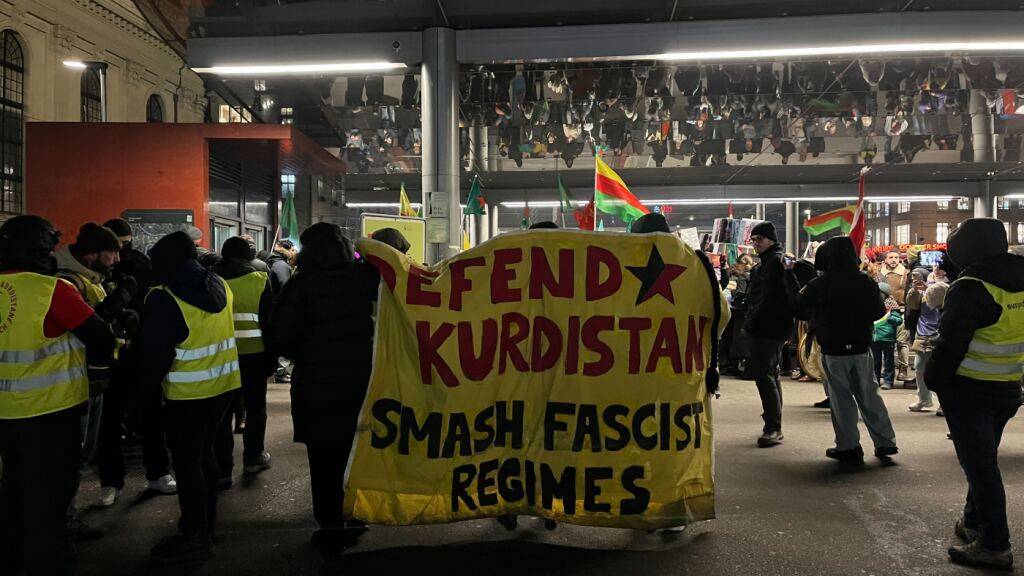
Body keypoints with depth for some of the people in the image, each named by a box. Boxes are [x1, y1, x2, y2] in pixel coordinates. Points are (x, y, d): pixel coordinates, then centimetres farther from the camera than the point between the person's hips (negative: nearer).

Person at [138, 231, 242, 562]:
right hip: (223, 385, 7)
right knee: (204, 451, 21)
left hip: (187, 393, -7)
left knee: (186, 461, 3)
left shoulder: (164, 298, -18)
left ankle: (196, 537, 11)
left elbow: (154, 350, -15)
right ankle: (206, 520, 33)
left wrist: (148, 383, 0)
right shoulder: (220, 287, 3)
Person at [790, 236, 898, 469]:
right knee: (868, 395, 14)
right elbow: (879, 312, 5)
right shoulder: (866, 282, -3)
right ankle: (885, 443, 18)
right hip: (862, 347, 3)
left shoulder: (819, 285, -12)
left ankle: (848, 448, 6)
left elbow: (801, 311, -2)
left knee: (841, 398, 4)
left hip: (833, 349, -3)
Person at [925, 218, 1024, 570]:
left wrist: (934, 379, -9)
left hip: (969, 391, -8)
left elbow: (951, 342, -21)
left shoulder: (970, 288, -19)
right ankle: (974, 523, 34)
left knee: (978, 464, -3)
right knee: (985, 459, 20)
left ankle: (994, 545, 0)